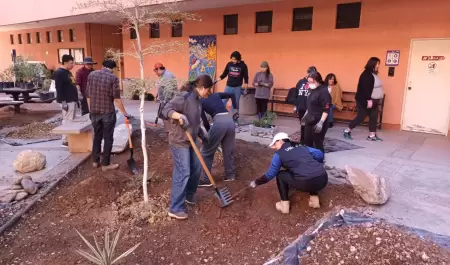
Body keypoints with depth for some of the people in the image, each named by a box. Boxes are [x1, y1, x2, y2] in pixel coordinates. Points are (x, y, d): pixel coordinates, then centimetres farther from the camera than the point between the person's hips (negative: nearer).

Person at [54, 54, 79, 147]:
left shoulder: (68, 72, 17)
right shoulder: (59, 73, -13)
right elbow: (58, 88, -18)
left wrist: (76, 99, 19)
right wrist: (63, 102, -21)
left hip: (72, 100, 10)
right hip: (67, 101, -10)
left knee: (72, 121, 13)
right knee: (67, 121, -7)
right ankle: (65, 141, -1)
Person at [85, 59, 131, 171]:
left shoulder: (91, 75, 5)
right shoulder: (113, 77, -9)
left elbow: (88, 95, 7)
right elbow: (117, 98, -12)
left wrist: (91, 110, 17)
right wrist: (124, 113, -5)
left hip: (94, 112, 5)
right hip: (108, 112, -5)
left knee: (97, 136, 18)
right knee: (108, 138, 4)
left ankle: (95, 161, 25)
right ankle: (105, 164, 9)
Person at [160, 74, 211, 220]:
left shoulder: (197, 99, 10)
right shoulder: (184, 96, -19)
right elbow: (166, 109, -26)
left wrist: (202, 135, 23)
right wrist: (179, 115, -43)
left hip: (190, 141, 10)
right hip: (179, 141, -10)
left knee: (196, 168, 17)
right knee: (183, 173, -8)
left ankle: (189, 195, 38)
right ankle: (175, 209, 3)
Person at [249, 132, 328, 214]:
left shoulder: (279, 154, 9)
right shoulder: (302, 146, 23)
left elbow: (270, 174, 15)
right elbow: (319, 154, 17)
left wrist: (256, 182, 31)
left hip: (306, 183, -6)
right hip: (323, 179, 6)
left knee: (280, 175, 19)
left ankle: (284, 205, 19)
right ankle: (314, 199, 28)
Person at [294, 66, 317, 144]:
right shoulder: (301, 82, 5)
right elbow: (296, 95, 10)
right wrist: (295, 106, 10)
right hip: (301, 108, 5)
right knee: (302, 125, 17)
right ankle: (302, 142, 30)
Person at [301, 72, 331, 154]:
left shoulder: (324, 91, -14)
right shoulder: (312, 90, 11)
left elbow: (326, 110, -20)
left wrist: (321, 122, -25)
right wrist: (305, 115, 25)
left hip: (318, 123, -9)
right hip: (310, 121, 9)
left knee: (318, 144, -3)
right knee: (307, 142, 14)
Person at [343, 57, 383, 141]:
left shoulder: (374, 74, 13)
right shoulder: (366, 74, -16)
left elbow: (376, 88, 17)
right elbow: (365, 88, -23)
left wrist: (378, 99, 16)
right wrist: (368, 100, -26)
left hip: (373, 100, 9)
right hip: (365, 101, -9)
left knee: (374, 117, 6)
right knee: (361, 117, -3)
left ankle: (372, 135, 12)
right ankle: (347, 131, 10)